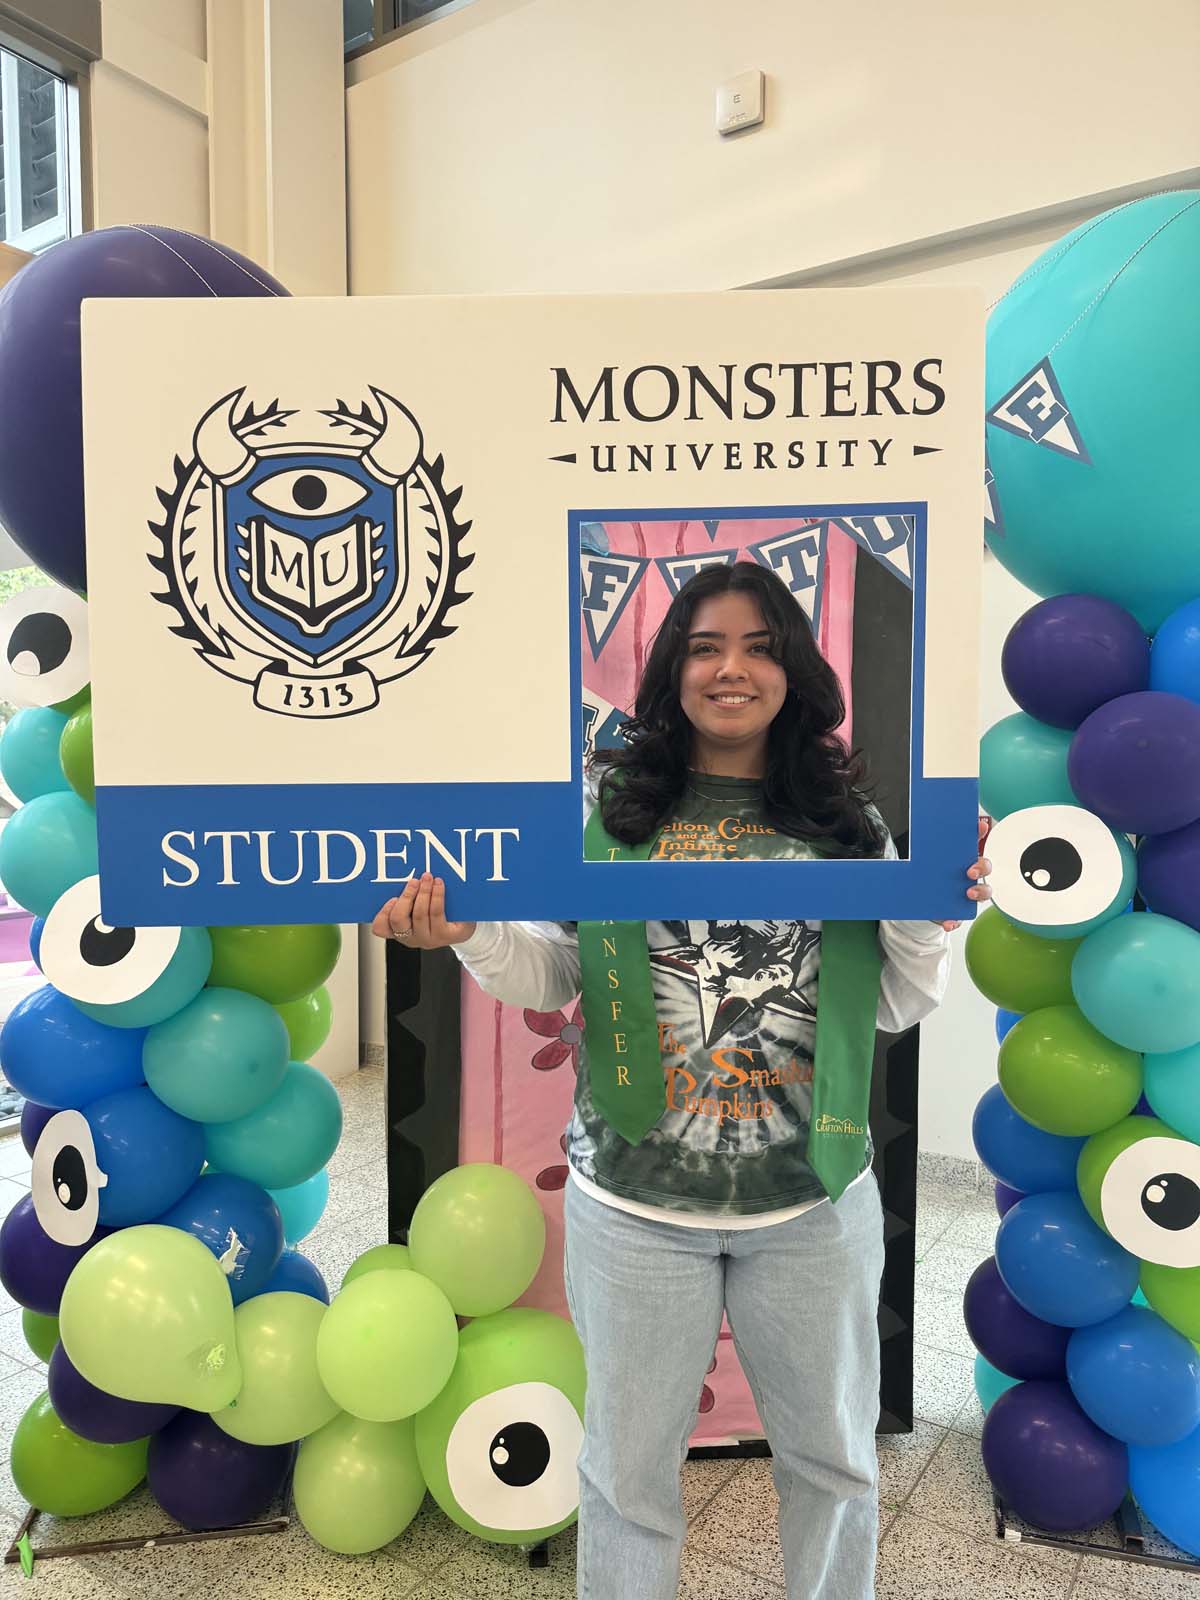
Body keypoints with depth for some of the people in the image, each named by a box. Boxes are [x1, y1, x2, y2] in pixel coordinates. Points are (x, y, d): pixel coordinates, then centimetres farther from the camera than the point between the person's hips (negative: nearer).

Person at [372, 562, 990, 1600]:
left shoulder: (845, 818, 0)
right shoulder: (608, 803, -5)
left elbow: (896, 1007, 5)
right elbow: (551, 976, 0)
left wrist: (932, 914, -13)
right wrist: (470, 932, -19)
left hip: (813, 1202, 2)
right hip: (637, 1202, -1)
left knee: (833, 1454, 23)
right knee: (630, 1465, 17)